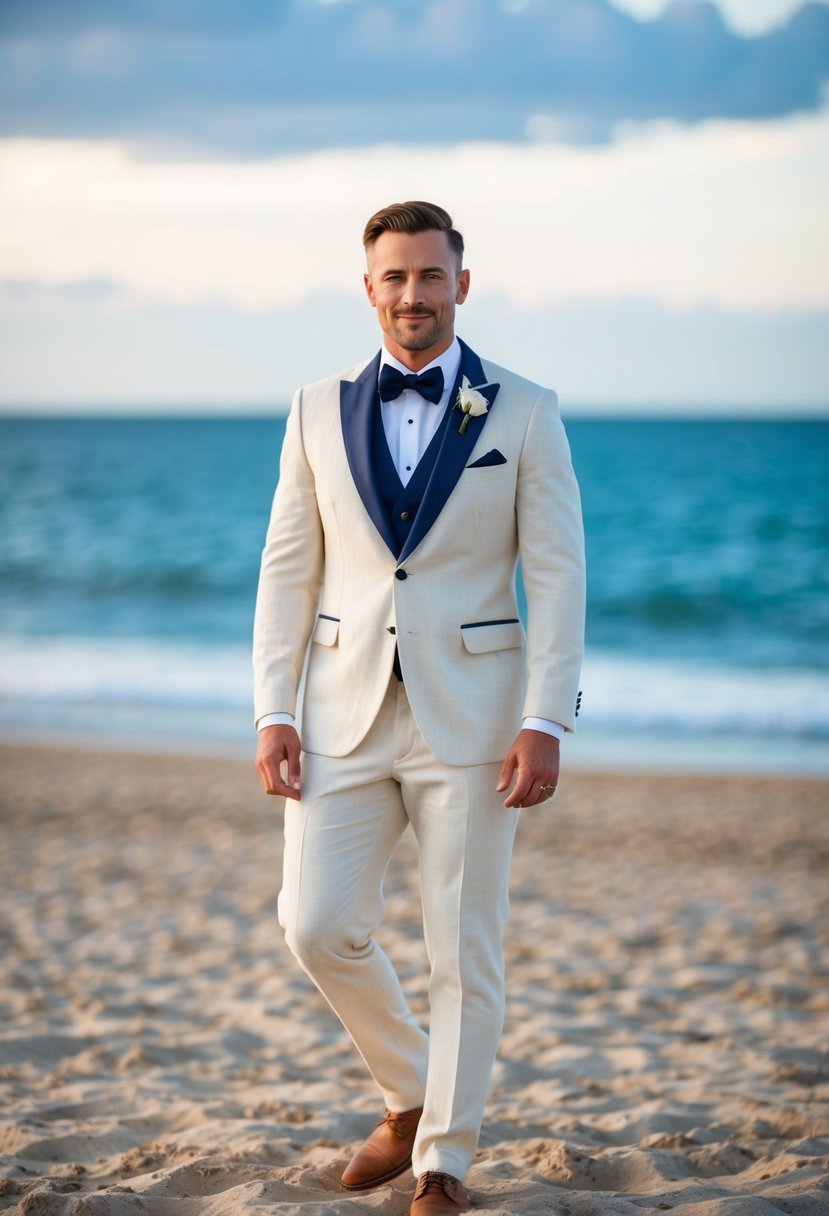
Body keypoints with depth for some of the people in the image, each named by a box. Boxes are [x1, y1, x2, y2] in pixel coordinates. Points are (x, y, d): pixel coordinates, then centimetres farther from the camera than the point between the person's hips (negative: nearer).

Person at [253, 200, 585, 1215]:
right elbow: (288, 570, 7)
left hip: (469, 715, -2)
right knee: (318, 928, -3)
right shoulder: (318, 412, 6)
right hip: (346, 714, 2)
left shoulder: (524, 415, -1)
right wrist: (273, 713, -1)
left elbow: (556, 577, -4)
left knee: (464, 950, 2)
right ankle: (408, 1098, 23)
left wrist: (545, 723, -12)